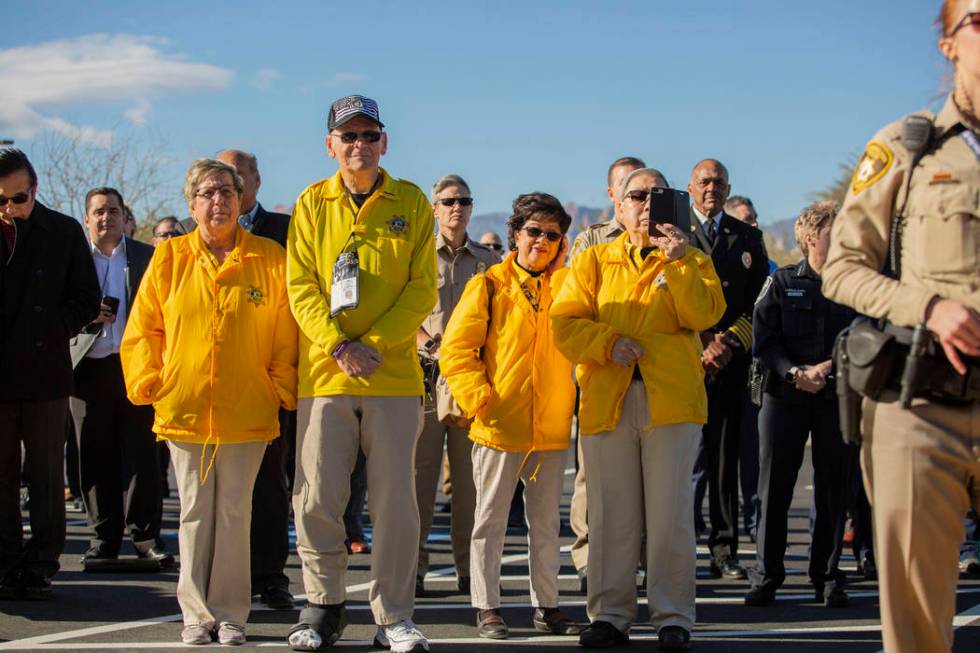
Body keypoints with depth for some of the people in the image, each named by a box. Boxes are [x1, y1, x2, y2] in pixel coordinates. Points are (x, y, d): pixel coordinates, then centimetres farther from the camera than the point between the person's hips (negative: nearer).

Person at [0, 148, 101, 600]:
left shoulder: (64, 232, 5)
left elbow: (87, 300, 8)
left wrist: (52, 332, -5)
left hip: (45, 371, 0)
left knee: (46, 477, 3)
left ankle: (40, 567, 9)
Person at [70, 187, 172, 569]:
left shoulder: (147, 257, 10)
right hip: (89, 369, 1)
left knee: (141, 454, -2)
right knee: (96, 457, 2)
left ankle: (146, 535, 4)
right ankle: (104, 535, 10)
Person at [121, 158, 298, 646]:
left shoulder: (270, 260, 1)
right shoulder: (169, 258, 5)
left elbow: (285, 336, 4)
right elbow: (143, 330, 9)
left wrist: (281, 390, -2)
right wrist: (149, 382, 1)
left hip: (247, 412, -1)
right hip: (183, 408, 1)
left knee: (234, 511, 4)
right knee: (194, 511, 6)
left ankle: (230, 613, 12)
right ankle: (196, 614, 13)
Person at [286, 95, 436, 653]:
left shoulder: (411, 203, 6)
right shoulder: (312, 204, 8)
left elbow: (422, 287, 0)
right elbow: (301, 286, 2)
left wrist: (374, 343, -11)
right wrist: (337, 345, -12)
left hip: (394, 374, -1)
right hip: (325, 375, 1)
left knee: (395, 499, 0)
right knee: (318, 498, 1)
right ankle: (324, 606, 17)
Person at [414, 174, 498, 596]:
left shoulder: (488, 261, 15)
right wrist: (432, 346, -10)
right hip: (426, 375, -2)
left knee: (470, 475, 2)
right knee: (420, 470, -5)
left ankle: (469, 568, 7)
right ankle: (413, 566, -2)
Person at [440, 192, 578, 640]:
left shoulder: (563, 285, 11)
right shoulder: (489, 286, -2)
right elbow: (455, 349, -6)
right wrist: (479, 399, -12)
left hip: (552, 426, 4)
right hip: (500, 425, -4)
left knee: (546, 522, 11)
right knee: (490, 518, 3)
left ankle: (546, 605, 19)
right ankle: (487, 607, 10)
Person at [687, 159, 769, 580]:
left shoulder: (748, 238, 15)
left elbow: (759, 303, 10)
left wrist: (731, 343, -4)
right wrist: (703, 343, -8)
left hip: (731, 362, 3)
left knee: (726, 458, 3)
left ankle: (724, 550, 7)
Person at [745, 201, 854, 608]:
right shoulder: (782, 283, 4)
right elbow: (763, 340, 0)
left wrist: (832, 368, -11)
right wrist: (794, 373, -14)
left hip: (838, 397, 1)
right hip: (785, 395, -1)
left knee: (834, 490, 4)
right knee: (774, 488, -1)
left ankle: (828, 577, 15)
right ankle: (766, 576, 7)